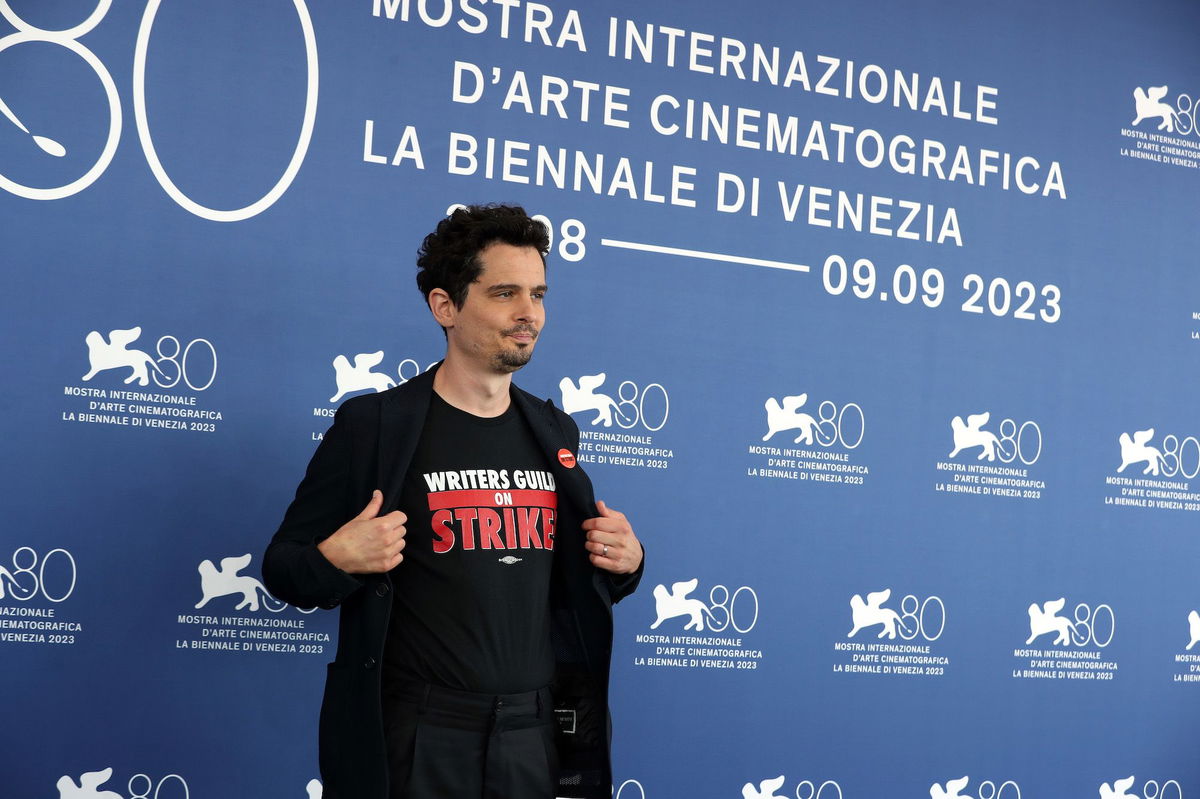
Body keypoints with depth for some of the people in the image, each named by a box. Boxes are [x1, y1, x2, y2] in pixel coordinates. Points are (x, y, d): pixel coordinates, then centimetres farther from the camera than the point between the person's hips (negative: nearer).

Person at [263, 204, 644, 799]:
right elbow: (283, 568, -1)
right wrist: (336, 560, -22)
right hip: (418, 742, -4)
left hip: (542, 736, 5)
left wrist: (624, 562, -1)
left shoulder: (555, 433, 8)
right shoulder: (371, 424, -7)